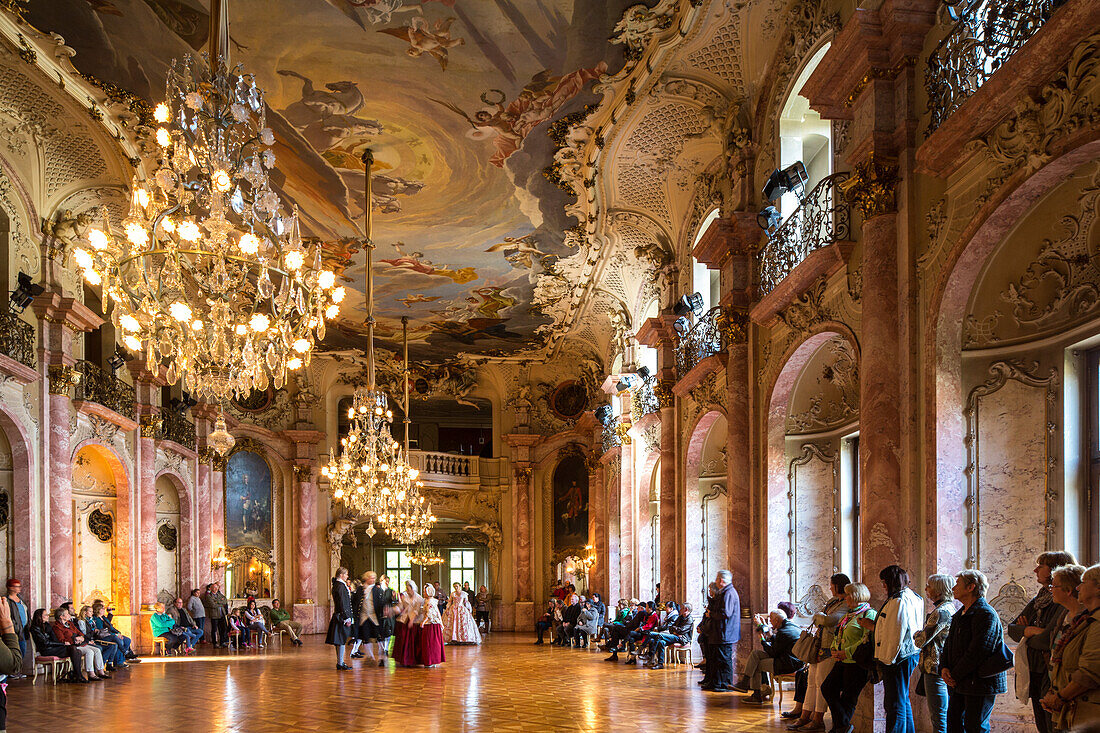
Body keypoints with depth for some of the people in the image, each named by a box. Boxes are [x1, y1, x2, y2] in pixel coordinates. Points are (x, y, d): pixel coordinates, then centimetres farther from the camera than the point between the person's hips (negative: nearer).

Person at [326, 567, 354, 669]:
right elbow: (342, 604, -19)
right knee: (342, 639, -6)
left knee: (340, 641, 13)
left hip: (338, 616, 10)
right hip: (342, 615, -10)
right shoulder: (340, 586, -16)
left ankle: (339, 662, 18)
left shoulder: (337, 585, 14)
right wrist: (347, 617, -18)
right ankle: (340, 663, -3)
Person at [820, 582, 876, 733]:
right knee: (827, 687, 0)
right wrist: (834, 649, 6)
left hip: (856, 663, -9)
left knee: (848, 698, -1)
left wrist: (847, 652, -20)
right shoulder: (848, 615, 20)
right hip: (842, 662, 9)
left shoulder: (869, 614, -10)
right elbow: (838, 635, 27)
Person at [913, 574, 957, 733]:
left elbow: (921, 641, -17)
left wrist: (916, 634, 2)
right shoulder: (952, 608, 11)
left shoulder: (940, 612, -19)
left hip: (936, 668, -10)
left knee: (938, 717, -5)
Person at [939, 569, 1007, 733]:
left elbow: (977, 652, -20)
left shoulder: (986, 615, -15)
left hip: (980, 683, -9)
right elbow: (949, 644, 17)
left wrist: (955, 675, -15)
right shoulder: (960, 614, 16)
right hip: (958, 683, 9)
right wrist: (944, 668, -1)